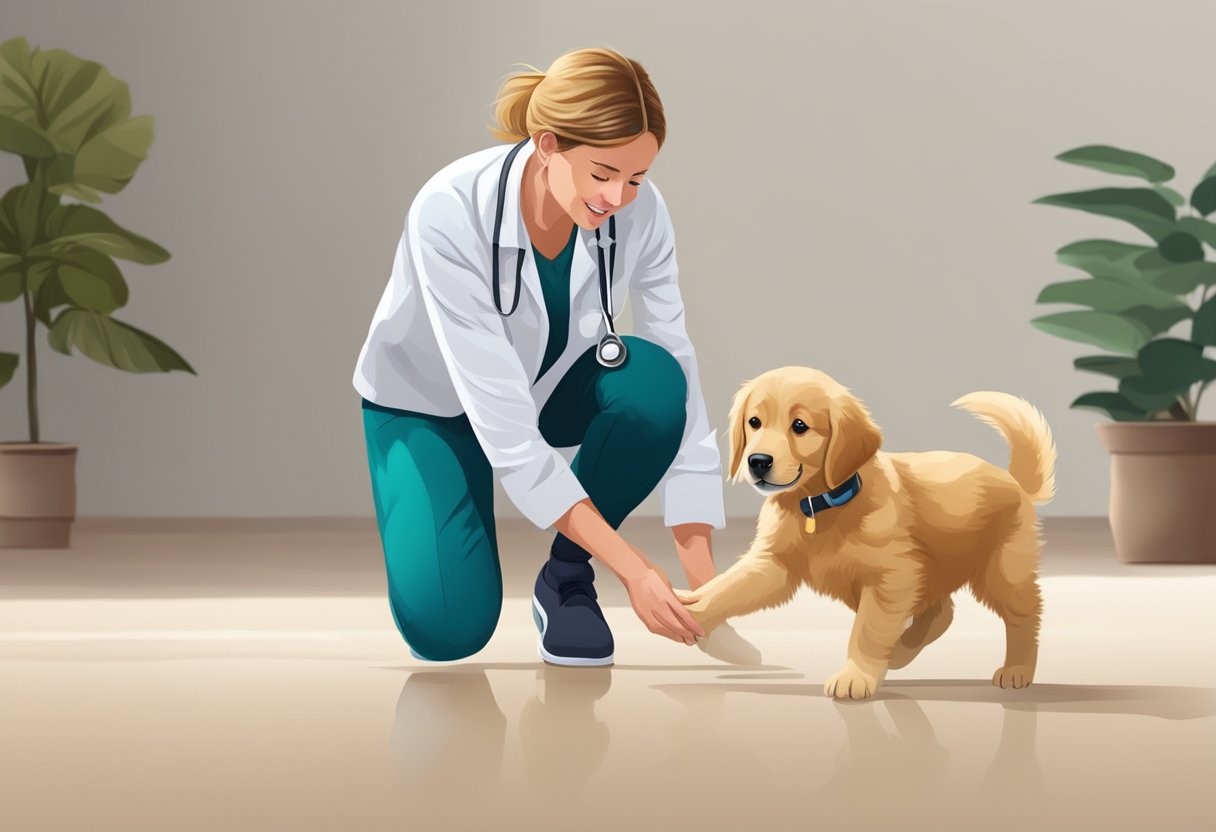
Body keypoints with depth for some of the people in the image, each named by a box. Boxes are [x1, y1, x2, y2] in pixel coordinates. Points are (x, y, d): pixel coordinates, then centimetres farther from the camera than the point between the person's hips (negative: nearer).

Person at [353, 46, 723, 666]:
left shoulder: (639, 214, -25)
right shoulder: (451, 213, -37)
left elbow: (676, 386, -21)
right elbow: (505, 429, -39)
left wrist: (701, 574, -31)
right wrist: (632, 569, -42)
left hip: (552, 382, 4)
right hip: (430, 399, -3)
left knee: (651, 382, -32)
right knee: (448, 628, -23)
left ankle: (568, 577, -8)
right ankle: (425, 528, 13)